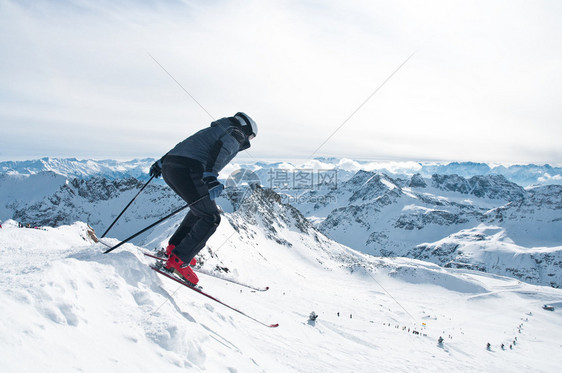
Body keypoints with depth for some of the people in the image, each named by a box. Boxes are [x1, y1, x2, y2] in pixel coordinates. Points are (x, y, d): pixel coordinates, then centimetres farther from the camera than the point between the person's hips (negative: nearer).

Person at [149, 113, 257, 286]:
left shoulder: (212, 130, 34)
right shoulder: (237, 134, 10)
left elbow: (183, 146, 32)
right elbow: (220, 148, -13)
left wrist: (161, 162, 36)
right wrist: (210, 177, -25)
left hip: (168, 167, 9)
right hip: (187, 170, -9)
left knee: (201, 208, 25)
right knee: (210, 218, -1)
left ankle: (174, 246, 22)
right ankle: (179, 260, -7)